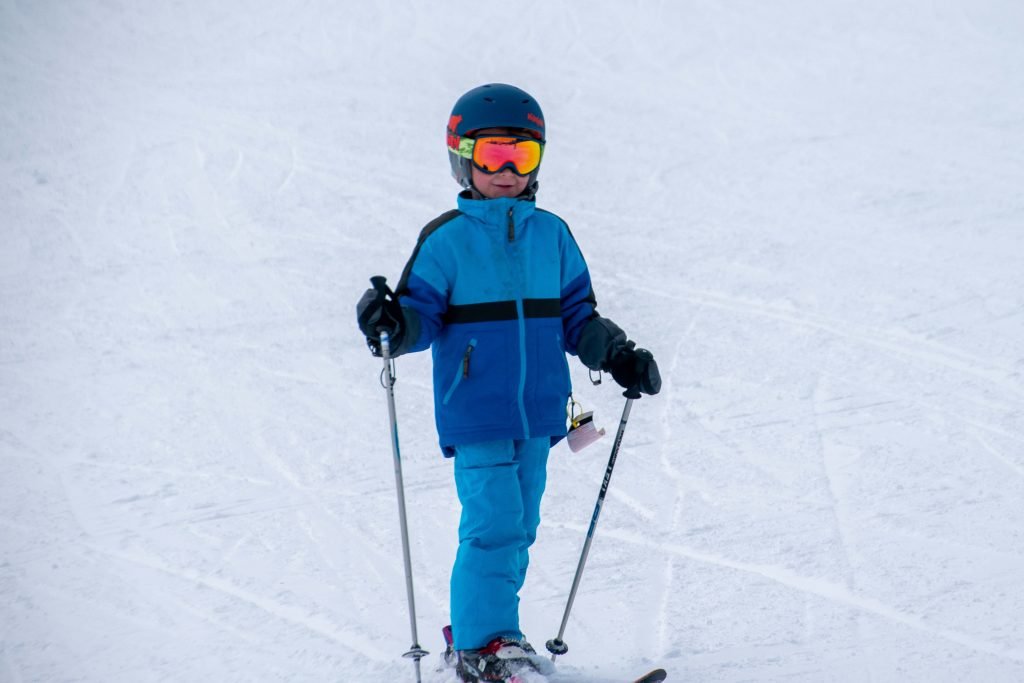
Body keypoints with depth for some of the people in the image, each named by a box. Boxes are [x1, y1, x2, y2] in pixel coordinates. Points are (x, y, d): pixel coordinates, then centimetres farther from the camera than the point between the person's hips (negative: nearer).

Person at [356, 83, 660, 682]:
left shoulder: (552, 235, 10)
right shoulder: (446, 239, -2)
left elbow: (575, 315, 17)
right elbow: (424, 312, -3)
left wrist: (616, 354, 7)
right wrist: (394, 324, -24)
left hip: (538, 412, 5)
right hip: (476, 413, -5)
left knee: (518, 528, 10)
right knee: (494, 524, -13)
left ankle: (481, 630, 22)